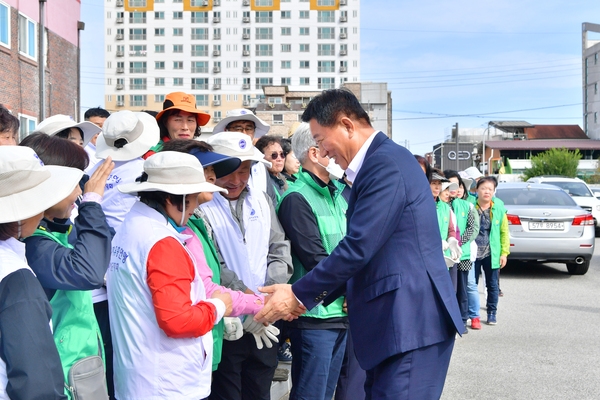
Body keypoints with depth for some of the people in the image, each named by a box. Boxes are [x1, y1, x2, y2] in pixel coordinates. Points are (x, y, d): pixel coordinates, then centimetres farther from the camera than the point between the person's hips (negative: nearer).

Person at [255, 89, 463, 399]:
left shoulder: (385, 163, -16)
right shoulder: (379, 161, 16)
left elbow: (359, 247, -21)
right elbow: (364, 250, 19)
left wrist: (300, 295, -11)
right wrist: (310, 296, 15)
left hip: (411, 319, -10)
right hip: (397, 318, 10)